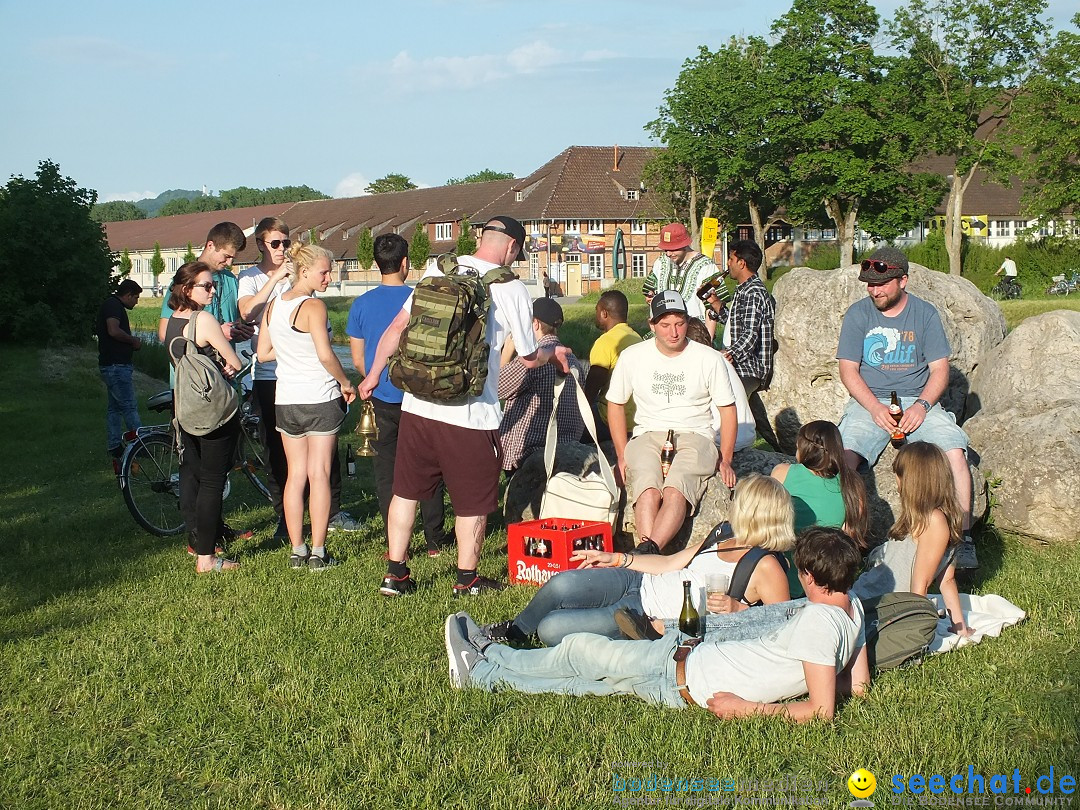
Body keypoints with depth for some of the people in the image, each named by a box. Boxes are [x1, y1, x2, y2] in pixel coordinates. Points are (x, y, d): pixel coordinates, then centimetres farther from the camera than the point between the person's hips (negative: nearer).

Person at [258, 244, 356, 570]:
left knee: (295, 475, 11)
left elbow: (263, 352, 10)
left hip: (286, 401, 6)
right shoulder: (313, 306, -15)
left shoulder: (273, 305, 7)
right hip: (320, 399, -6)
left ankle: (297, 550, 14)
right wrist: (346, 383, -8)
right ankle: (318, 552, 4)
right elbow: (325, 355, -22)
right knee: (319, 474, 1)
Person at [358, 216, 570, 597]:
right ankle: (466, 579, 24)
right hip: (470, 415, -4)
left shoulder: (438, 270, 5)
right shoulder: (512, 289, -5)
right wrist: (554, 354, 26)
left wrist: (373, 376, 17)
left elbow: (397, 326, 6)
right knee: (473, 501, 13)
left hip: (417, 405, 4)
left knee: (406, 490, 17)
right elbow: (529, 357, 4)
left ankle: (395, 574, 23)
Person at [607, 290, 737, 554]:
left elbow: (727, 409, 10)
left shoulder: (709, 359, 2)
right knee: (647, 490, -32)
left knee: (675, 490, -33)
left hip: (695, 436, -1)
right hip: (648, 436, 1)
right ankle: (650, 554, -46)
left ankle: (647, 551, -48)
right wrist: (622, 456, 5)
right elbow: (615, 404, 14)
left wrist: (726, 460, 3)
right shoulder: (632, 357, 5)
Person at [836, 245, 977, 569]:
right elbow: (848, 370, -1)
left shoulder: (925, 314, 4)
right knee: (844, 457, -29)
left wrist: (922, 405, -16)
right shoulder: (857, 314, 3)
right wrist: (875, 408, -16)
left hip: (918, 400, 1)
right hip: (869, 401, 0)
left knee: (955, 453, -25)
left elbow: (939, 369, 3)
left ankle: (963, 537, -17)